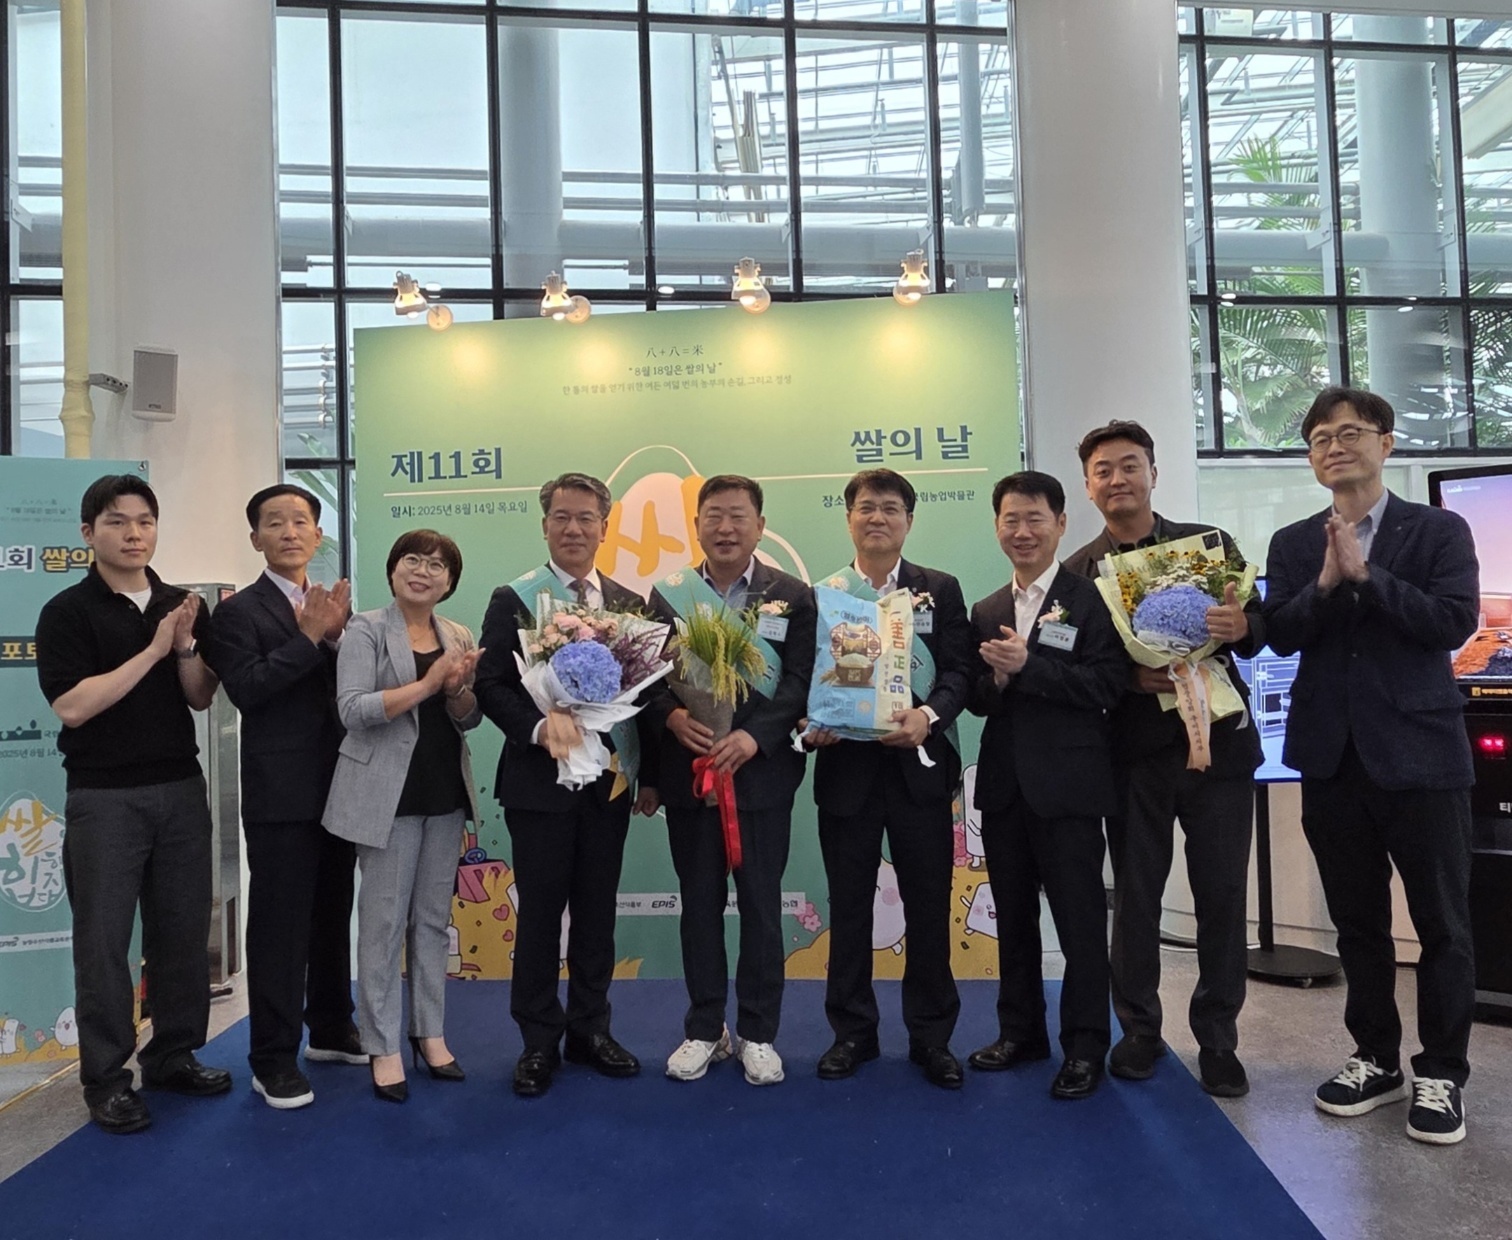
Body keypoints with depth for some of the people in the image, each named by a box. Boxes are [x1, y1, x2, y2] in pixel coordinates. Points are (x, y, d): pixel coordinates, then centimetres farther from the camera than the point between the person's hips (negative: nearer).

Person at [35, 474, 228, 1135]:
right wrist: (153, 650, -16)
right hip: (104, 797, -4)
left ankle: (173, 1055, 25)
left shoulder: (181, 605, 7)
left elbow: (201, 698, 6)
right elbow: (72, 706, -15)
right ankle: (105, 1076, 16)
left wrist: (185, 648, -12)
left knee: (183, 930, 10)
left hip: (181, 789, 4)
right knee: (104, 938, 3)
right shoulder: (67, 611, -5)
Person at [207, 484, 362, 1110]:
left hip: (339, 787, 6)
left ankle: (331, 1030, 31)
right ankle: (274, 1060, 12)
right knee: (279, 926, 0)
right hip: (280, 794, -6)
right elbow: (246, 689, -19)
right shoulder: (238, 612, -5)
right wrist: (310, 636, -19)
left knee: (333, 915, 16)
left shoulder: (332, 605, 11)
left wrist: (337, 634, -12)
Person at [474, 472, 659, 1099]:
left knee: (598, 912, 12)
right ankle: (539, 1040, 21)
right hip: (540, 781, -3)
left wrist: (651, 774, 6)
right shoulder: (513, 600, -1)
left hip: (611, 781, 3)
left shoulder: (631, 605, 7)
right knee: (540, 913, 6)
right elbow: (491, 685, -7)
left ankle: (589, 1029, 28)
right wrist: (540, 725, -24)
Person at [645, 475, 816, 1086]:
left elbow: (799, 681, -6)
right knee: (699, 903, 10)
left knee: (761, 904, 6)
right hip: (687, 771, 2)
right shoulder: (669, 593, 8)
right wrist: (671, 716, -18)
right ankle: (704, 1030, 24)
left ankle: (758, 1033, 21)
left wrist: (752, 736, -20)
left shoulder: (792, 596, 1)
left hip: (762, 771, -2)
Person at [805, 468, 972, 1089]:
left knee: (928, 902, 5)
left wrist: (930, 714, -20)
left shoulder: (941, 590, 7)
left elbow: (959, 669, -2)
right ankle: (852, 1031, 22)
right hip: (845, 764, 1)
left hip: (918, 762, 0)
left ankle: (931, 1035, 19)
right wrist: (810, 723, -13)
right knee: (849, 903, 8)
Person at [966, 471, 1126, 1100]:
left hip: (1068, 783, -5)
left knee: (1080, 919, 3)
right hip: (1003, 783, 6)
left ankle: (1085, 1046, 16)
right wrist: (996, 679, -12)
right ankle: (1020, 1031, 29)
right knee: (1013, 916, 15)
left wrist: (1026, 666, -20)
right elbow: (976, 698, 10)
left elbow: (1107, 684, -15)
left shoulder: (1089, 599, -5)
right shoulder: (986, 612, 13)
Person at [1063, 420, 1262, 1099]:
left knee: (1222, 896, 6)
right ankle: (1139, 1031, 24)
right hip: (1135, 750, 0)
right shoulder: (1077, 573, 2)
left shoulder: (1209, 543, 3)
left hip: (1216, 739, 0)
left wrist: (1242, 626, -20)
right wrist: (1130, 679, -18)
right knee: (1134, 896, 7)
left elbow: (1257, 629, 2)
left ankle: (1218, 1040, 21)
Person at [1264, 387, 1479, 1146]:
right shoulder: (1293, 544, 8)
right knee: (1357, 921, 12)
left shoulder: (1439, 531, 0)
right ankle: (1376, 1058, 27)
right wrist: (1326, 582, -18)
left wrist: (1366, 574, -17)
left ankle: (1440, 1074, 20)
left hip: (1420, 751, -3)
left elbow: (1454, 623, -13)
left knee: (1441, 922, 6)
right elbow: (1279, 635, -3)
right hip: (1333, 756, 3)